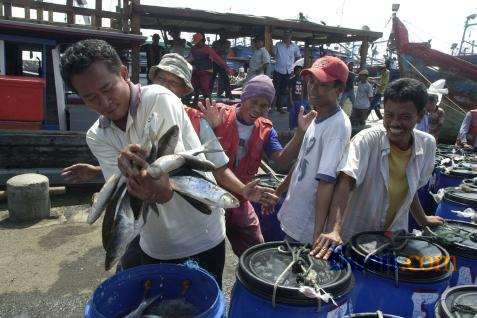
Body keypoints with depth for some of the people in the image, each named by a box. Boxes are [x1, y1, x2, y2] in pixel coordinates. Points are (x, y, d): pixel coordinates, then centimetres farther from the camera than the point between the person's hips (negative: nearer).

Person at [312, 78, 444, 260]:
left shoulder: (427, 144, -6)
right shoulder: (366, 140, -21)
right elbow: (345, 182, -34)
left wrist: (422, 220, 23)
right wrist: (334, 230, -45)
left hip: (394, 237, 5)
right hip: (353, 237, -4)